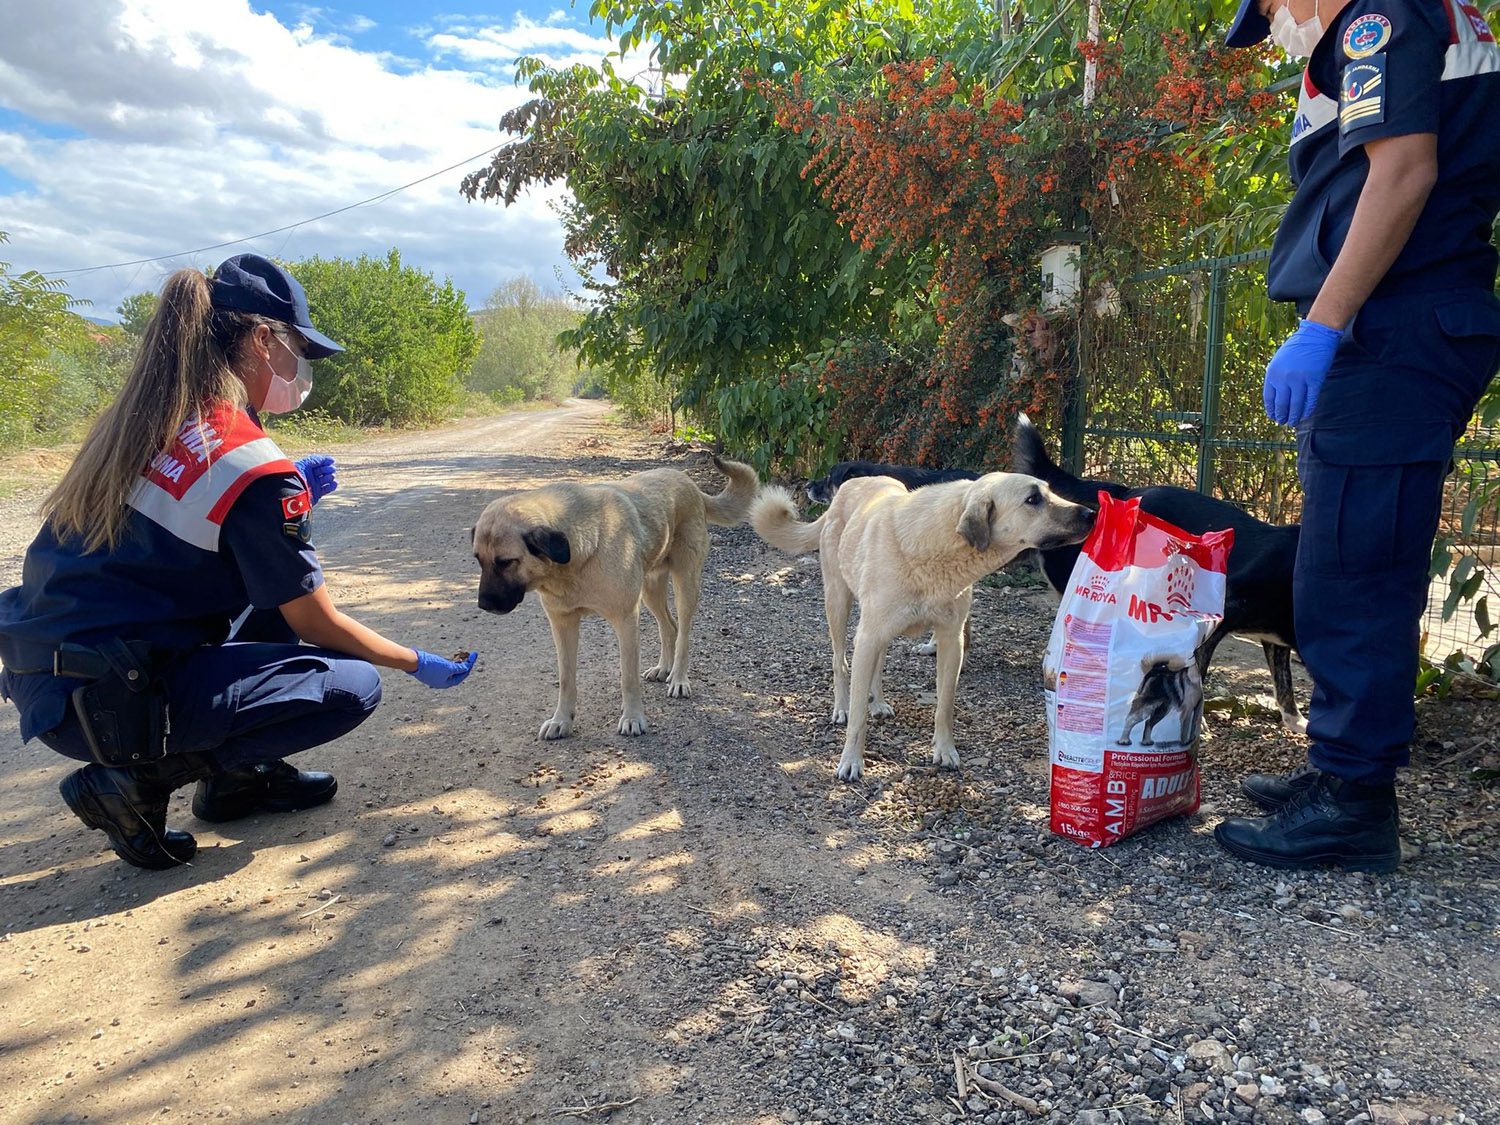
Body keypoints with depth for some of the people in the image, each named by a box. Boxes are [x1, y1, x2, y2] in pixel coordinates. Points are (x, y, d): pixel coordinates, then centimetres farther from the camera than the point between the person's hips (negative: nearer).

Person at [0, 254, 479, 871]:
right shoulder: (255, 466, -18)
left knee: (277, 573, 18)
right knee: (352, 686, -7)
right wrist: (420, 664, 5)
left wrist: (291, 495, 8)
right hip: (101, 702, -9)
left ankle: (238, 773, 21)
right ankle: (139, 777, -3)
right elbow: (317, 623, -9)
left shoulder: (139, 418, 5)